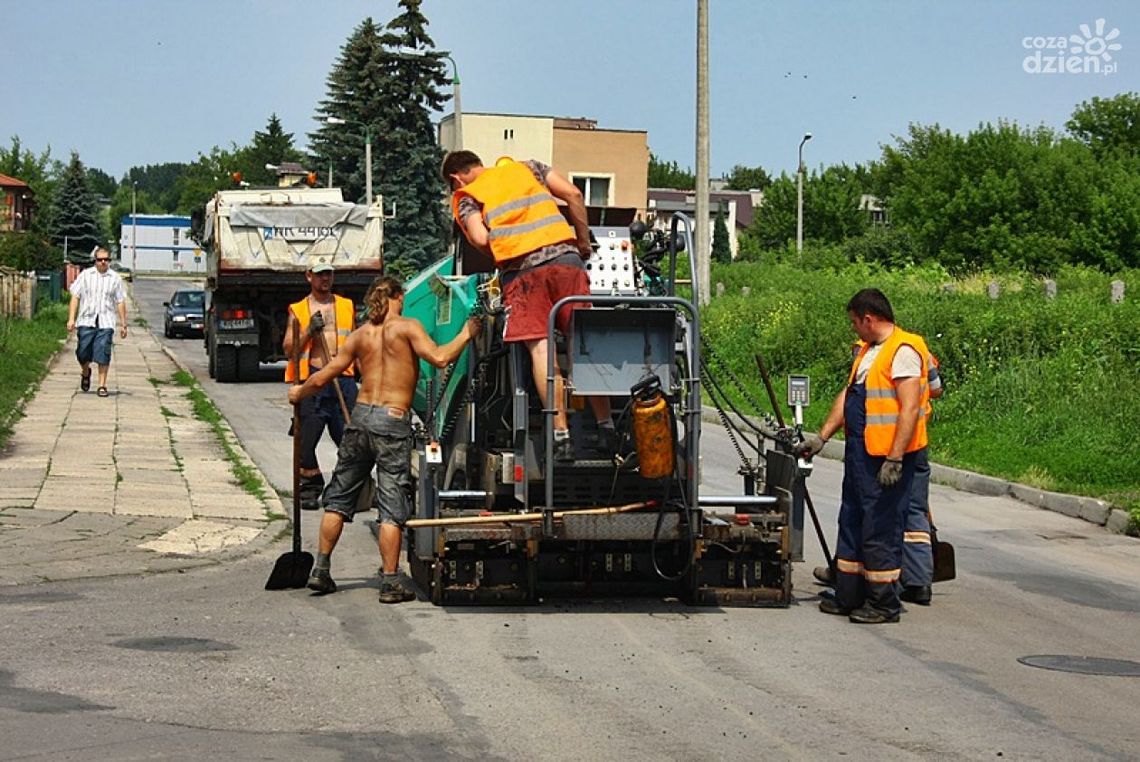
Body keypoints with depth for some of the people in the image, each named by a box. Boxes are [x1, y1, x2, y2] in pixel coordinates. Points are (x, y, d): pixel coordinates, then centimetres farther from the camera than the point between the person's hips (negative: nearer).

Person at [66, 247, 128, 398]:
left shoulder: (115, 278, 7)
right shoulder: (85, 275, 6)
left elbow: (120, 303, 9)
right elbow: (75, 297, 5)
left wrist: (123, 324, 5)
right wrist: (71, 319, -3)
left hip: (106, 323, 0)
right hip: (86, 321, 0)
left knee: (103, 356, -6)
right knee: (82, 353, 2)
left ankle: (102, 385, 1)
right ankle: (85, 372, 33)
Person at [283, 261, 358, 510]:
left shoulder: (347, 307, 17)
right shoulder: (297, 311, 11)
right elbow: (289, 350, 5)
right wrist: (309, 331, -8)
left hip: (343, 379, 1)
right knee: (306, 438, -2)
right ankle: (310, 489, 11)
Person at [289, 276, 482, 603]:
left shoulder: (360, 335, 10)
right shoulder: (407, 327, -2)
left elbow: (321, 378, 12)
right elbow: (439, 358, -16)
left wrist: (298, 394, 30)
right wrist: (466, 334, -1)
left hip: (360, 416, 4)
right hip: (393, 421, -4)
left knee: (339, 498, 15)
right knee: (392, 507, -1)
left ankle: (321, 570, 18)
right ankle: (390, 582, -2)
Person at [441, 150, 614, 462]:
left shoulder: (464, 196, 17)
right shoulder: (527, 167, 27)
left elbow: (480, 239, -1)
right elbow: (573, 194, 15)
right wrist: (584, 242, 23)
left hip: (520, 268, -3)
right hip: (565, 257, 3)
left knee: (541, 349, -7)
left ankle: (562, 435, -15)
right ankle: (606, 428, 3)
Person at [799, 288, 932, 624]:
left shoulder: (904, 351, -14)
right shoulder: (867, 351, 17)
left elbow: (909, 409, -20)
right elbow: (847, 395, 24)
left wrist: (895, 459, -24)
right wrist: (822, 436, 19)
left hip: (885, 459, -10)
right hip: (858, 454, 10)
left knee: (881, 529, -4)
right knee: (852, 523, 16)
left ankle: (883, 604, 4)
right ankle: (849, 596, 25)